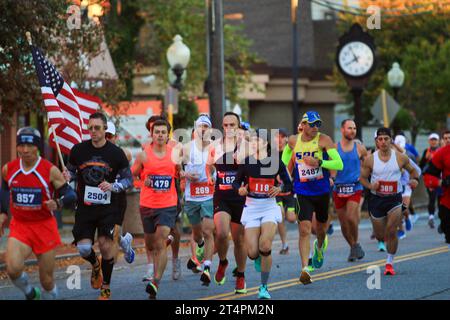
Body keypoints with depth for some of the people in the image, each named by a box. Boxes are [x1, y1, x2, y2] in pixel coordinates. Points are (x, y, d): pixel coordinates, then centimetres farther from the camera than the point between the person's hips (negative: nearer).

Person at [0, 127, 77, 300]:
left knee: (47, 280, 3)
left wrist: (58, 203, -29)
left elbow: (71, 195, -9)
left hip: (44, 227, -2)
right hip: (19, 226, 2)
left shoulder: (51, 171, -11)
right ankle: (30, 293, 7)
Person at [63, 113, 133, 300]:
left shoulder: (116, 153, -4)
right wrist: (68, 176, -9)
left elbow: (128, 180, 3)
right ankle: (95, 265, 29)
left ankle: (105, 288, 10)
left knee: (106, 245, -10)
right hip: (85, 206, 2)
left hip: (108, 207, -2)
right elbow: (71, 171, 15)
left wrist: (112, 186, -16)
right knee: (83, 248, -9)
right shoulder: (78, 150, 0)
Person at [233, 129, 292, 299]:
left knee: (265, 247, -18)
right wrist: (240, 189, -14)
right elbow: (236, 182, 8)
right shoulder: (246, 162, -2)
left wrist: (279, 189, -16)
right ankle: (258, 258, 34)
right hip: (251, 208, 1)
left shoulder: (276, 163, -3)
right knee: (252, 252, -7)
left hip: (269, 208, -1)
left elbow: (289, 185, 5)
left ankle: (264, 287, -2)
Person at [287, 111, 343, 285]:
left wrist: (318, 162, -31)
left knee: (321, 227, 20)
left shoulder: (324, 140, -11)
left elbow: (339, 164, -19)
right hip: (303, 193, 0)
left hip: (322, 192, 0)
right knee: (304, 230, -15)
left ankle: (319, 247, 56)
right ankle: (305, 269, -21)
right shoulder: (294, 141, -2)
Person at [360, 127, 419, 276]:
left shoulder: (401, 158, -4)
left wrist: (414, 179, -9)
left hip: (395, 198, -1)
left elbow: (412, 170, 12)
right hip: (376, 199, 1)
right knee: (380, 235, 8)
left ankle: (389, 263, 1)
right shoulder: (370, 160, -5)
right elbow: (363, 177, 6)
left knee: (391, 232, -15)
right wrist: (370, 186, -14)